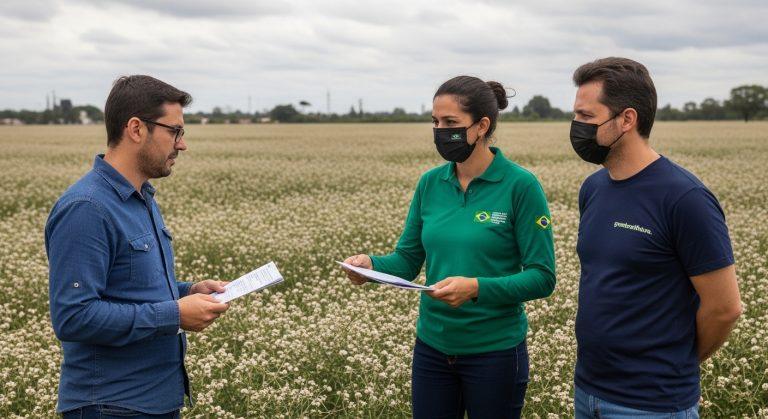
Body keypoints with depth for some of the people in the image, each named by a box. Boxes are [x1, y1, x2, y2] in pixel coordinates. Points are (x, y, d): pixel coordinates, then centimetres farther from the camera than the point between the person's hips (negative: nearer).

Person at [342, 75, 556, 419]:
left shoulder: (521, 185, -13)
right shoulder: (430, 183, 2)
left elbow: (542, 278, -13)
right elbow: (408, 260, 6)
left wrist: (477, 288, -27)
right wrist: (372, 264, -15)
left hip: (495, 351, -4)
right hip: (432, 347, 5)